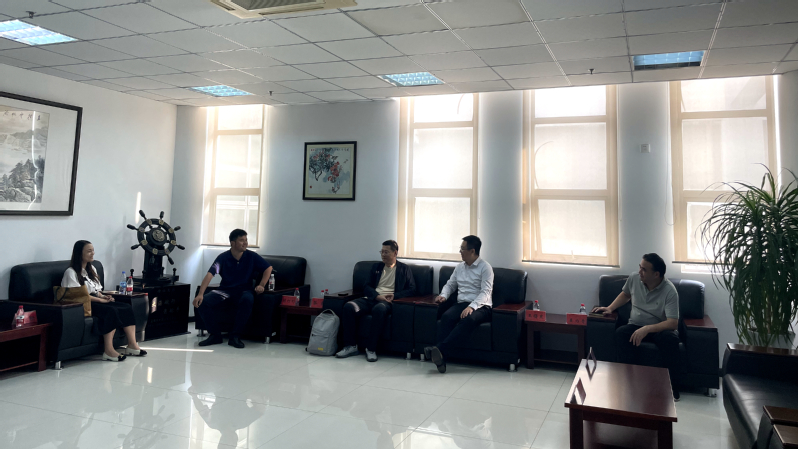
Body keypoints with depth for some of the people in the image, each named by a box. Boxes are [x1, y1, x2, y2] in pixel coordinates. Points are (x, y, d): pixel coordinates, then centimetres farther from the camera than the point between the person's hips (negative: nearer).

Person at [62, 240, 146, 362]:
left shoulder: (92, 269, 23)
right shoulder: (71, 273, -4)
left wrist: (103, 296, 0)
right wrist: (100, 299, -17)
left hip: (96, 301, 8)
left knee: (127, 308, -17)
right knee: (111, 311, -34)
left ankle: (132, 345, -23)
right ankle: (108, 351, -36)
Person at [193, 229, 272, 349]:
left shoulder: (251, 257, -1)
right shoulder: (223, 257, -5)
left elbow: (268, 268, 5)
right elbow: (209, 275, -16)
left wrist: (261, 285, -8)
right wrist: (200, 294, -29)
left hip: (243, 290, -1)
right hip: (225, 290, 1)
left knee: (248, 299, -38)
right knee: (203, 302, -25)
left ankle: (235, 336, -23)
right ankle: (215, 335, -4)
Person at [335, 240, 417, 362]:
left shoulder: (404, 269, 14)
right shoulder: (376, 267, 24)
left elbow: (412, 289, 6)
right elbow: (367, 287, 15)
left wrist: (394, 296, -11)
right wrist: (377, 296, -7)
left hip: (387, 301, -4)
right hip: (372, 298, 4)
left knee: (379, 309, -41)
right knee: (348, 306, -25)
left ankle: (371, 349, -31)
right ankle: (351, 346, -19)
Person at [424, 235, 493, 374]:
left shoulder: (485, 267, -1)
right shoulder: (459, 267, 19)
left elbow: (485, 292, -11)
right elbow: (450, 285, 28)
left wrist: (471, 307, -27)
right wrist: (443, 295, 4)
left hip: (481, 306, -4)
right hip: (462, 304, 5)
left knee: (469, 319, -39)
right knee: (446, 316, -29)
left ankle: (440, 348, -49)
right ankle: (441, 357, -42)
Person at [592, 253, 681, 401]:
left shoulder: (669, 291, -19)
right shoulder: (634, 278, -5)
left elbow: (673, 323, -26)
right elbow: (625, 294, 19)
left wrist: (647, 329, -37)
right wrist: (610, 308, 4)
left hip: (660, 328, -3)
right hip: (636, 326, 3)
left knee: (670, 338, -37)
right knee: (621, 332, -31)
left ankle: (673, 388, -22)